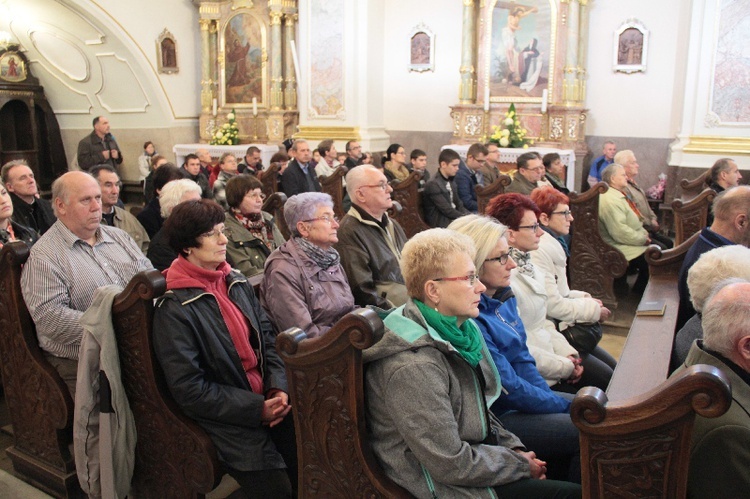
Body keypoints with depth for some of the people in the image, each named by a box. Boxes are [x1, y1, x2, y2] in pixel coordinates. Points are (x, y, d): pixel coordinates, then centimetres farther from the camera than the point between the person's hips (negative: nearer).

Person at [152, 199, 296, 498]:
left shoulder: (237, 283, 7)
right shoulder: (173, 309, -13)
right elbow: (188, 389, -14)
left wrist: (278, 387, -6)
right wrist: (257, 409, -15)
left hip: (267, 400, 6)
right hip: (227, 417, -5)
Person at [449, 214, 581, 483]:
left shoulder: (503, 295, 2)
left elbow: (523, 360, 8)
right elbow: (507, 386, -21)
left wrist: (551, 398, -4)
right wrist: (567, 407, -12)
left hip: (521, 399, 9)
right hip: (494, 418, -9)